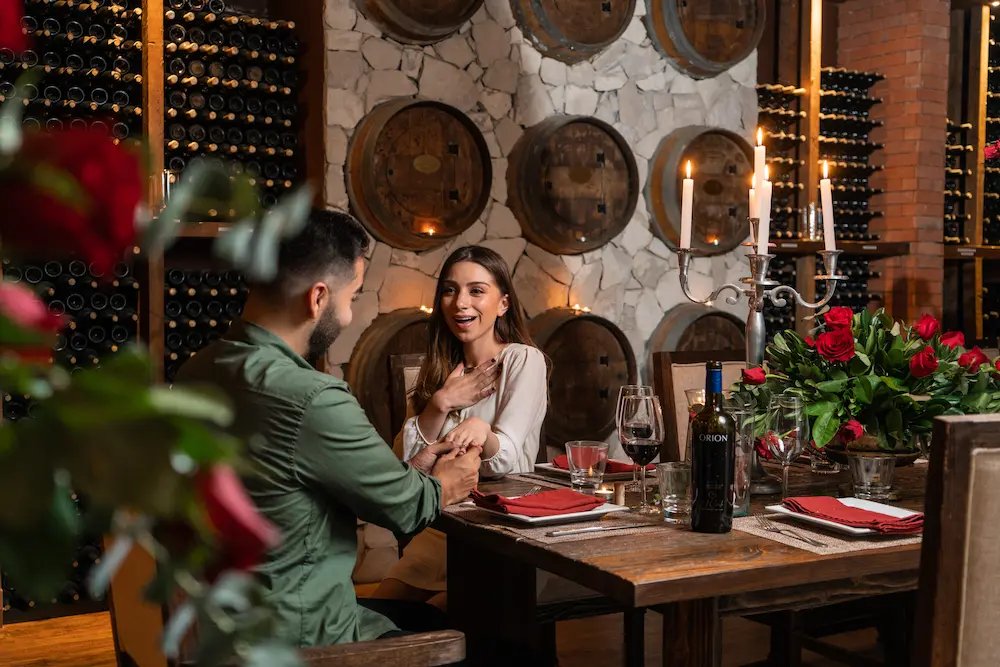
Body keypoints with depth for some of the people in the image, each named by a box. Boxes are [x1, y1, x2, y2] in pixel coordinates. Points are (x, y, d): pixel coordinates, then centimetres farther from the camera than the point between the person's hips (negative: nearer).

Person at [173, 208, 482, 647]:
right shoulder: (310, 400, -28)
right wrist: (444, 486, 9)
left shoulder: (198, 371, 0)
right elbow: (407, 509, -13)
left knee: (432, 619, 26)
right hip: (303, 637, -9)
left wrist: (409, 472, 11)